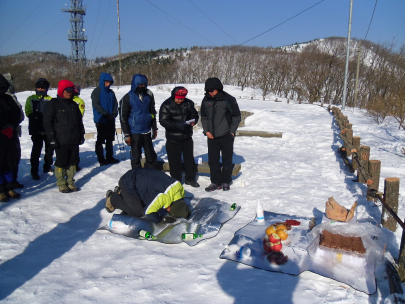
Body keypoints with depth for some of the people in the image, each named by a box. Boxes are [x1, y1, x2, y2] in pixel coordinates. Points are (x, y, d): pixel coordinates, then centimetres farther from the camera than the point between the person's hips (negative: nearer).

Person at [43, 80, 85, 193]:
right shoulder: (54, 103, -2)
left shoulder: (74, 104, 16)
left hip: (74, 141, 5)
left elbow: (79, 121, 24)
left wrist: (81, 135, 19)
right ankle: (62, 184, 15)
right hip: (61, 141, -5)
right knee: (61, 162, 1)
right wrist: (52, 138, -11)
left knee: (72, 162, 10)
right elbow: (47, 121, -5)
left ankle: (70, 182, 23)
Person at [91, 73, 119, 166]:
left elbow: (115, 104, 11)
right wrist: (106, 115, -18)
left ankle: (109, 157, 22)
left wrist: (114, 114, -7)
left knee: (110, 140, 13)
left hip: (111, 120, 6)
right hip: (101, 121, -6)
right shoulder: (96, 92, -5)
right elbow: (96, 105, -13)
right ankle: (101, 159, 8)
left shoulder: (111, 92, 11)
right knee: (100, 141, 0)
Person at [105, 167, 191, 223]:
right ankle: (112, 198, 13)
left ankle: (121, 192, 26)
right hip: (127, 183, -8)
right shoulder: (162, 197, -39)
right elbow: (148, 212, -33)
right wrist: (163, 219, -21)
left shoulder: (179, 187, -15)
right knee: (138, 212, -5)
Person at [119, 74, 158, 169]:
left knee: (151, 156, 11)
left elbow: (152, 112, 15)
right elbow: (123, 117, -5)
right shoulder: (127, 98, -8)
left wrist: (154, 128, 15)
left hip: (146, 131, 4)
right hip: (134, 133, -4)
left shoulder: (148, 95, 3)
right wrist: (126, 134, -8)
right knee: (136, 157, 7)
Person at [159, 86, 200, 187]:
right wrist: (177, 125, -30)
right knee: (175, 160, 4)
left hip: (187, 136, 4)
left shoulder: (188, 103, 2)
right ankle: (176, 181, 19)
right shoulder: (166, 105, -10)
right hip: (173, 138, -4)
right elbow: (163, 121, -16)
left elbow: (195, 114, 11)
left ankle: (190, 178, 32)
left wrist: (193, 120, -13)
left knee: (189, 157, 15)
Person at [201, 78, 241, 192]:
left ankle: (226, 182, 20)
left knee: (227, 160, 6)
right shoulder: (206, 100, 4)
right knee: (212, 160, 7)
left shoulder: (228, 99, -9)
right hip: (211, 136, 4)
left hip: (226, 136, -4)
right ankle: (216, 182, 19)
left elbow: (236, 116, -2)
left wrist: (232, 131, -6)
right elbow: (203, 117, 14)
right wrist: (206, 131, 3)